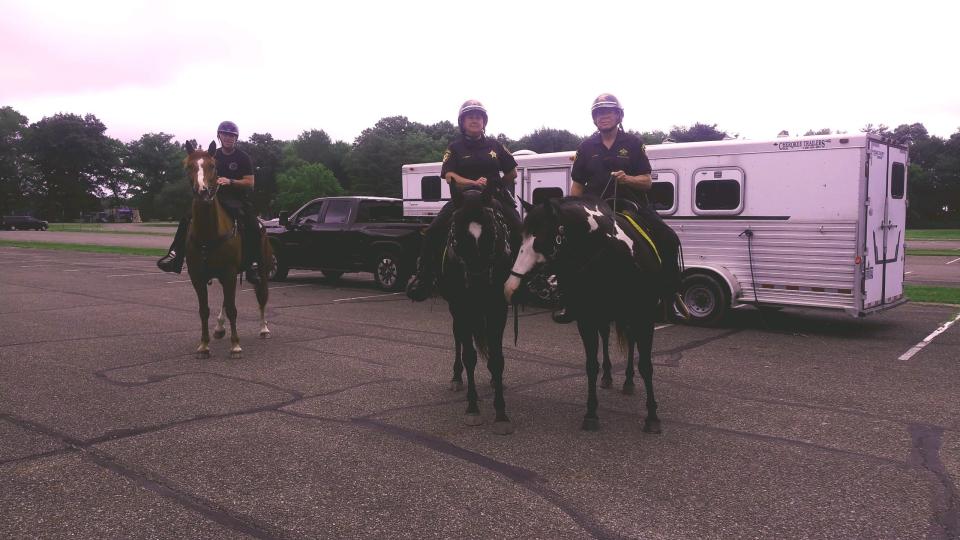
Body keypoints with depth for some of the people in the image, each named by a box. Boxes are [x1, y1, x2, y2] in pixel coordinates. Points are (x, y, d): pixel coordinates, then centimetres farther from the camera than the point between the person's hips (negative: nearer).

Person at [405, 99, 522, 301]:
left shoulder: (495, 146, 11)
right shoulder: (455, 147, 5)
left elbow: (512, 173, 18)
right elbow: (449, 176, -9)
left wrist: (496, 185, 8)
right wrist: (473, 183, -22)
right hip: (462, 197, -1)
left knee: (518, 229, -19)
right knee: (434, 231, -18)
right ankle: (423, 276, -9)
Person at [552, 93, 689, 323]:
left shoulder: (633, 143, 6)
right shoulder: (587, 147, 10)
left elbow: (647, 182, 3)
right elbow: (577, 186, 12)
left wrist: (628, 179, -17)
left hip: (630, 204, -1)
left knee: (668, 239, -18)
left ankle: (672, 293, -3)